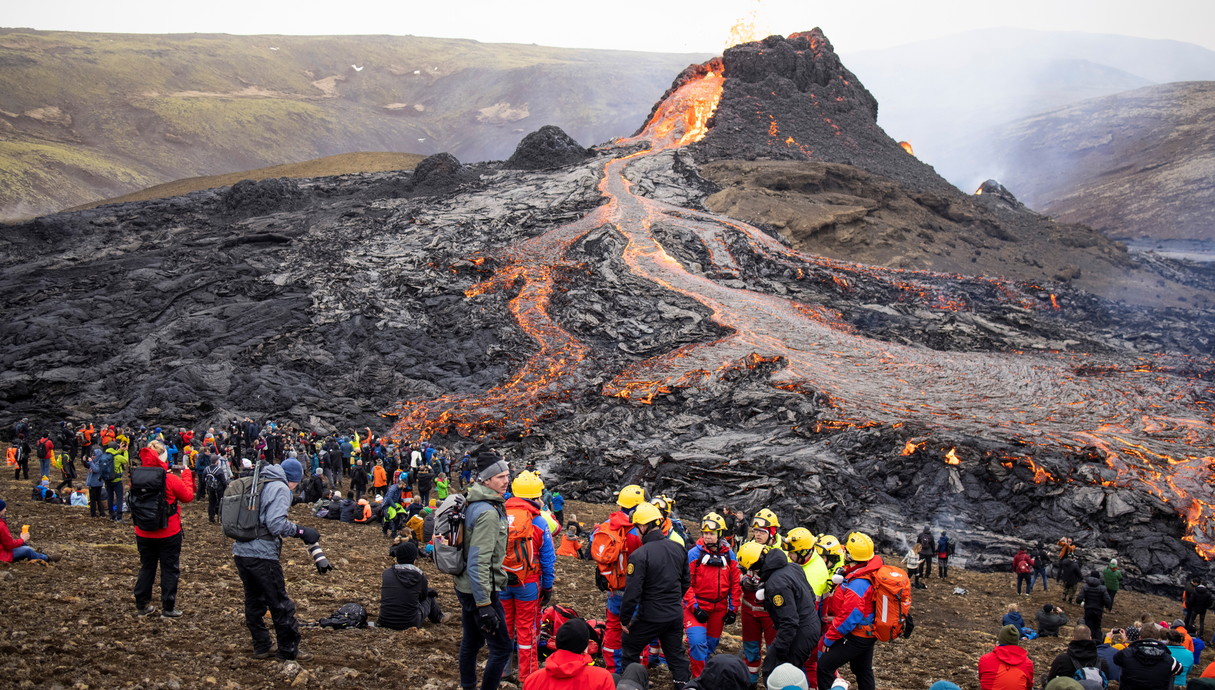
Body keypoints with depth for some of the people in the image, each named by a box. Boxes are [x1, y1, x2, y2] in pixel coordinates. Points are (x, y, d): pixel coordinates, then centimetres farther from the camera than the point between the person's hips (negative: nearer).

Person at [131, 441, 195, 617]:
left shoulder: (136, 478, -8)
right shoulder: (171, 479, -19)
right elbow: (188, 496, -6)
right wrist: (186, 474, 7)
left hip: (143, 533, 4)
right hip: (169, 534, -4)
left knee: (146, 567, 18)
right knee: (170, 569, 8)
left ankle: (142, 606, 23)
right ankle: (168, 608, 11)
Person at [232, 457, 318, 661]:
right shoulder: (280, 488, -8)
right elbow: (276, 524, -18)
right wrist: (301, 531, -10)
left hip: (240, 551, 8)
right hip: (262, 555, -8)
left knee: (254, 601, 17)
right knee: (281, 604, 2)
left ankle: (261, 646, 25)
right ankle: (289, 650, 9)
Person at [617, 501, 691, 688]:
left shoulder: (639, 555, -20)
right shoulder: (678, 549, 0)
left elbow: (632, 592, -19)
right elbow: (686, 582, 12)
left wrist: (624, 619, -7)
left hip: (650, 616, -5)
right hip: (676, 615, 5)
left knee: (630, 650, 15)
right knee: (676, 655, 18)